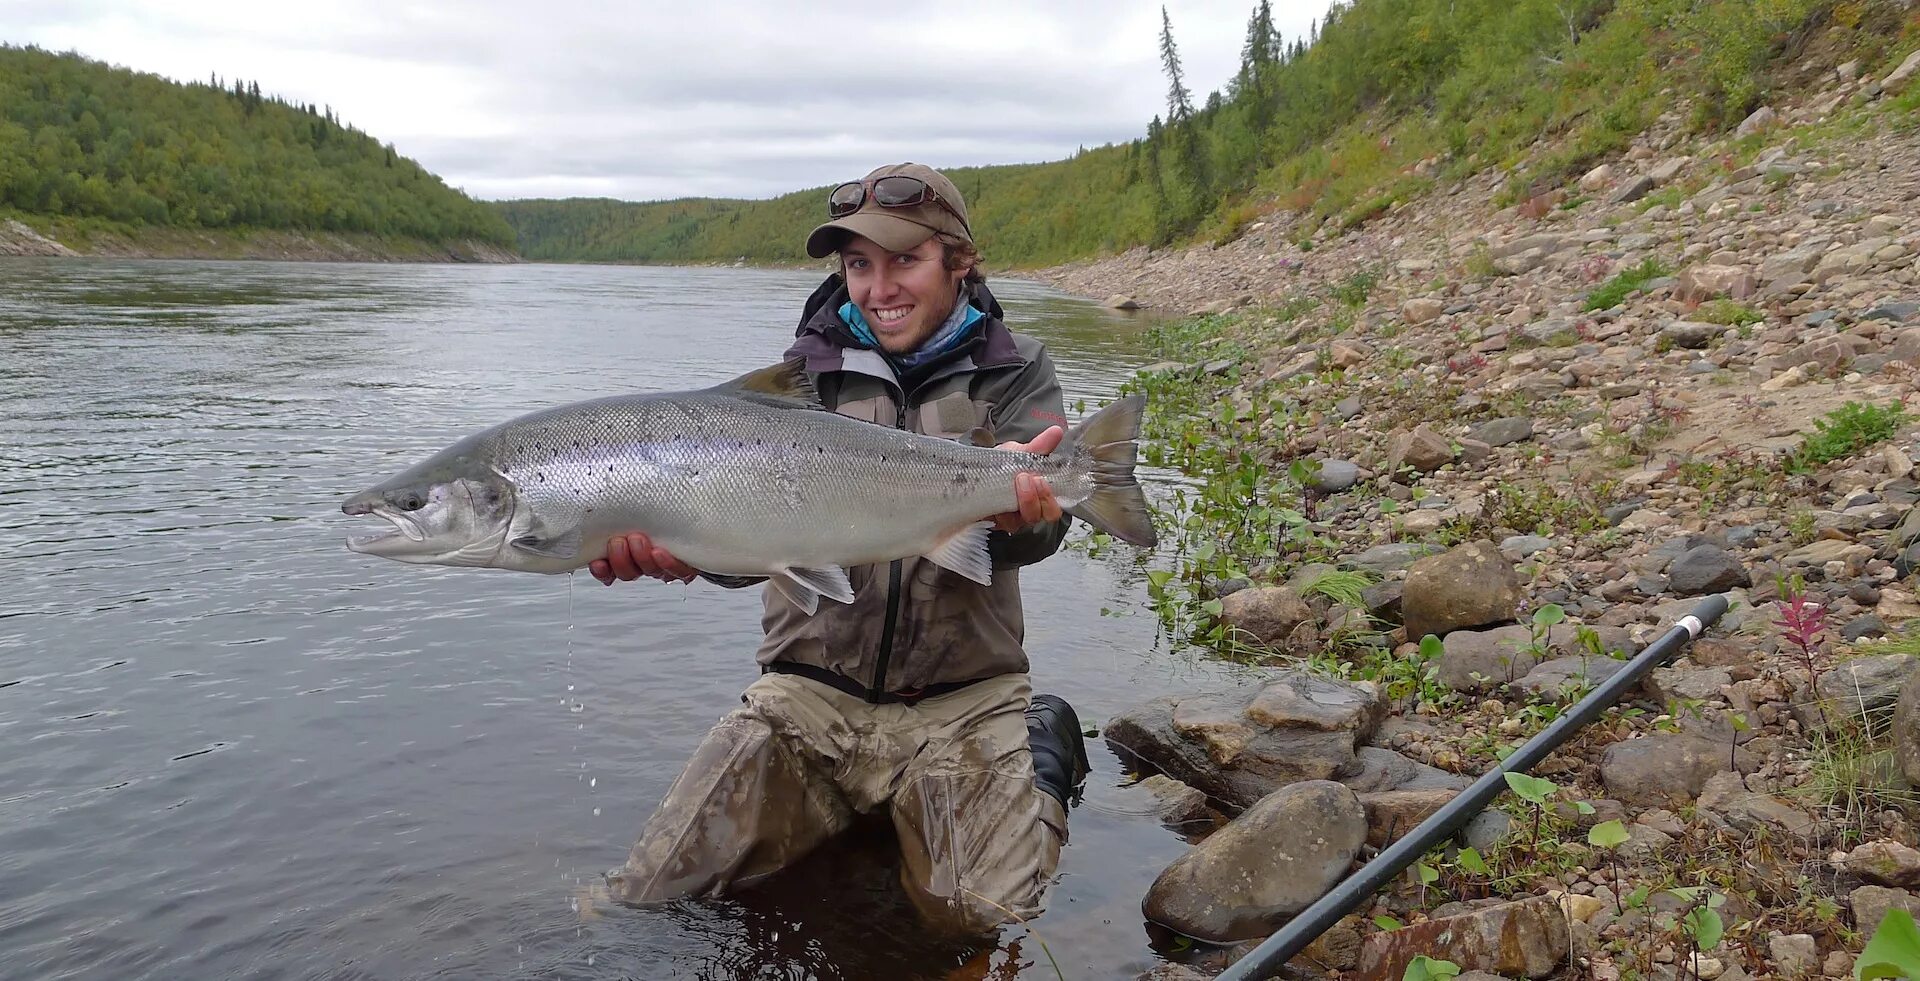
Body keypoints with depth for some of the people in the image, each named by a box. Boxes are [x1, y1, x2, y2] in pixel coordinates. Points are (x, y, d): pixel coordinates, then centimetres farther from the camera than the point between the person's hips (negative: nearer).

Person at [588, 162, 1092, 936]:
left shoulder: (1012, 372, 1)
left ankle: (1038, 751, 12)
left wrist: (1018, 515, -41)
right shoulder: (809, 372, 3)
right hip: (812, 689, 3)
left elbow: (1034, 532, -15)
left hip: (963, 695, -2)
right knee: (651, 897, -3)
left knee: (984, 915, -20)